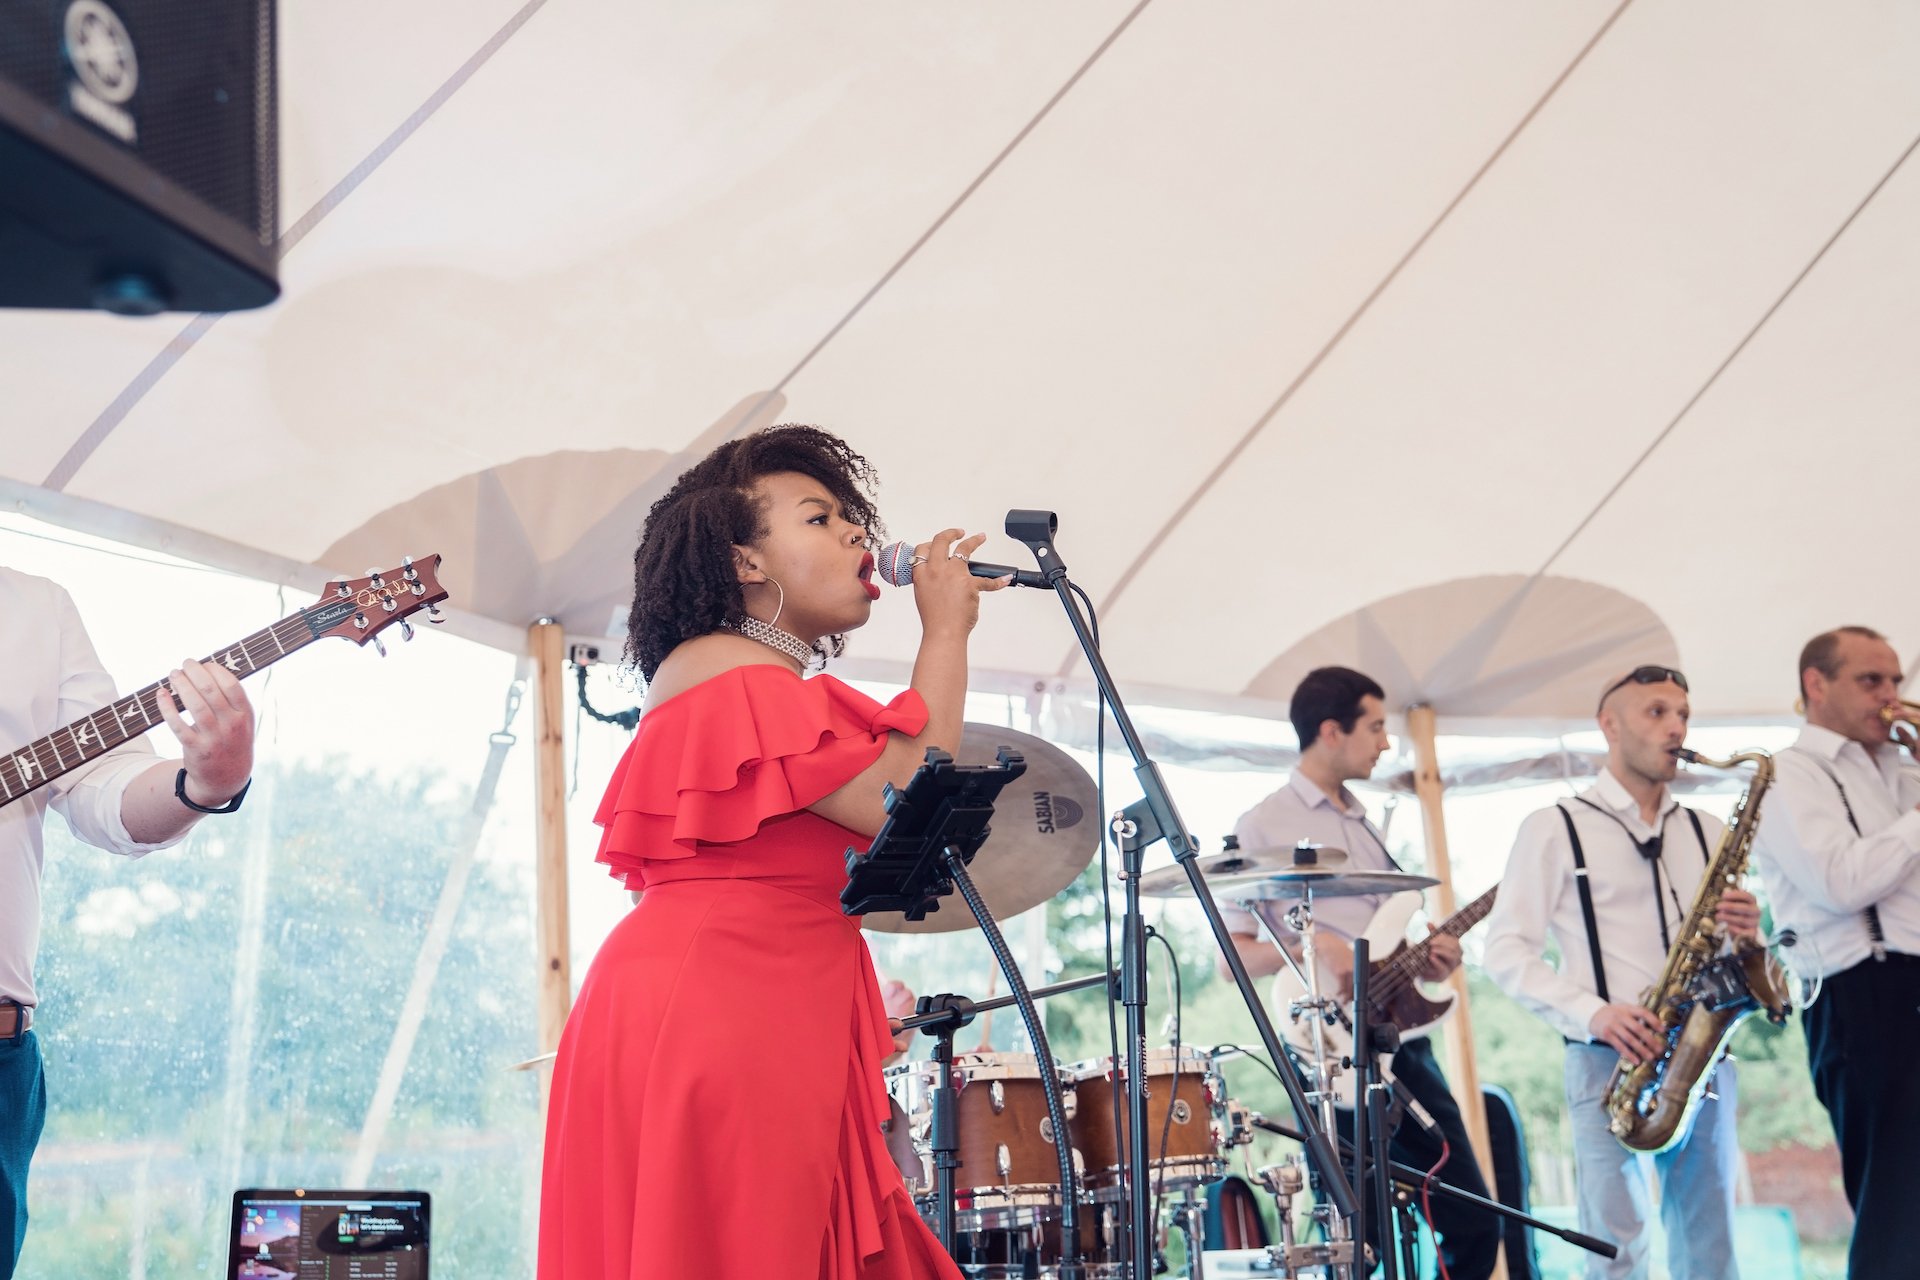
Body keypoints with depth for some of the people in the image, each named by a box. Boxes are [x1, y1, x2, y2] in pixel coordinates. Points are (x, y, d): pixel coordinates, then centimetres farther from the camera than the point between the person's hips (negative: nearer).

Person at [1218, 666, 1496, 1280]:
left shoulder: (1364, 823, 19)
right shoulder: (1263, 826, -4)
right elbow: (1232, 955, -8)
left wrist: (1423, 960, 4)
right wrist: (1312, 947, -22)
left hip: (1403, 1040, 8)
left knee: (1475, 1227, 9)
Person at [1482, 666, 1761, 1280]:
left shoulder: (1708, 833, 17)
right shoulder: (1555, 828, 2)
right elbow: (1505, 950, -3)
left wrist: (1745, 935, -3)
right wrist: (1591, 1012, -17)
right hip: (1608, 1062, -4)